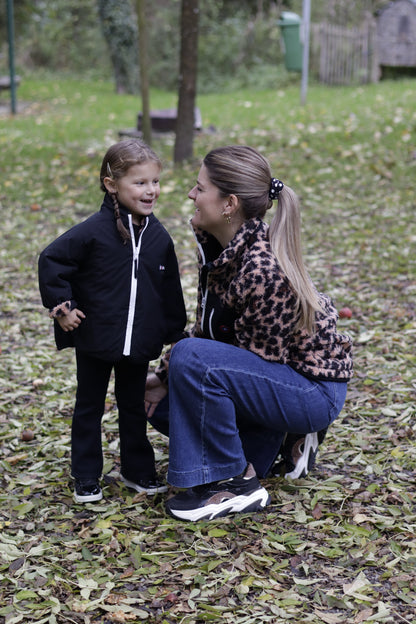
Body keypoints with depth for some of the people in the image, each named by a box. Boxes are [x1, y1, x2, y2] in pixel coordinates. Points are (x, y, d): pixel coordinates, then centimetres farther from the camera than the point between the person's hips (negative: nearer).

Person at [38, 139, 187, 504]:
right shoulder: (94, 231, -15)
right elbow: (51, 261, -8)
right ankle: (86, 478, 22)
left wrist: (174, 335, 11)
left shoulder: (159, 237, 0)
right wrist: (61, 306, -11)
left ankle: (138, 470, 31)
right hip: (95, 340, -3)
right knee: (89, 408, 10)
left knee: (134, 407, 16)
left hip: (139, 343, 4)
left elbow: (170, 289, 8)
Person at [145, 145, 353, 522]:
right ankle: (278, 444, 15)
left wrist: (177, 367, -14)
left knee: (192, 359, -28)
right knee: (161, 400, 8)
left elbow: (262, 359, -22)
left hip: (314, 392, -9)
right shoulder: (218, 245, -3)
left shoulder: (264, 270, -31)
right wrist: (165, 377, 0)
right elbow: (206, 328, 8)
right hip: (274, 377, 10)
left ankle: (237, 484, -13)